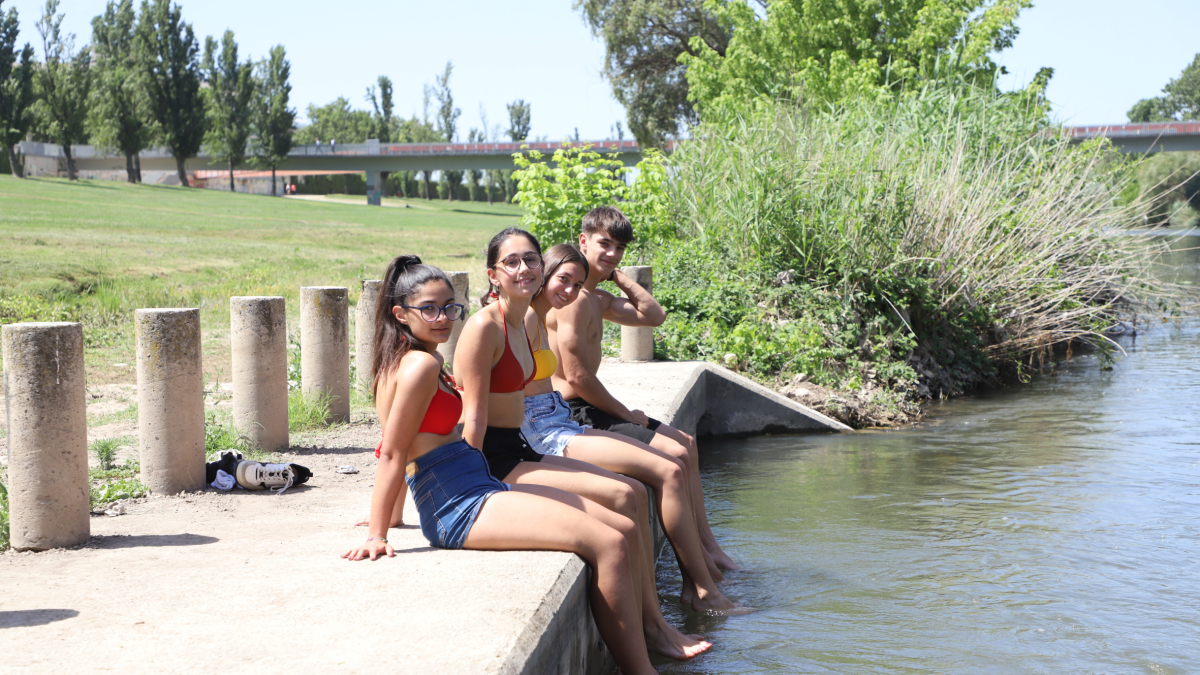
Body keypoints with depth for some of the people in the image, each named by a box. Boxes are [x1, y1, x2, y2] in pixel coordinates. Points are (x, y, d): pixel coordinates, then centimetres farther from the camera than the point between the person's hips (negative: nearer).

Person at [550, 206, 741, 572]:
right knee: (675, 454, -17)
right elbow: (577, 377, -22)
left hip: (592, 409, 11)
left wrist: (617, 275, 11)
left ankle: (708, 546, 21)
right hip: (577, 415, -11)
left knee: (687, 442, 18)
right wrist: (626, 414, -11)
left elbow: (654, 315, 19)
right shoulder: (576, 299, -18)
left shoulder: (598, 299, 14)